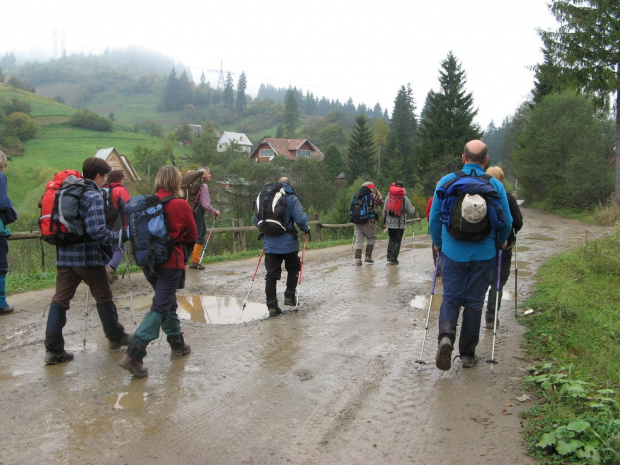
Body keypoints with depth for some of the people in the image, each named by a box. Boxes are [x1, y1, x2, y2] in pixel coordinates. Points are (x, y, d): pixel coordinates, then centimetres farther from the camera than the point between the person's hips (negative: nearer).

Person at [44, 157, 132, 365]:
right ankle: (116, 337, 26)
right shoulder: (93, 196, -14)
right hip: (88, 256, -6)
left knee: (60, 300, 5)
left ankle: (53, 349, 4)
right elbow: (97, 231, -23)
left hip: (65, 255, 7)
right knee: (104, 297, 11)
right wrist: (120, 236, -11)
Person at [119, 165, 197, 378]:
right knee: (160, 308, -5)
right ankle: (133, 354, -15)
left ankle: (178, 344, 34)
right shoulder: (181, 205, -9)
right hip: (171, 262, -6)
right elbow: (192, 236, 2)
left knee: (169, 303, 21)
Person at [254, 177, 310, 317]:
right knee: (293, 269, 21)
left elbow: (256, 220, 10)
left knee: (271, 275, 5)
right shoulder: (291, 198, -5)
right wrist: (306, 229, 7)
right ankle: (289, 296, 15)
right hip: (288, 242, -3)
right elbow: (300, 218, -13)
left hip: (270, 243, 3)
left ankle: (272, 306, 4)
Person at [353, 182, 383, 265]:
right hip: (368, 221, -4)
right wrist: (379, 194, 18)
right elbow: (380, 202, 2)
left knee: (358, 240, 6)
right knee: (372, 237, 12)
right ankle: (368, 256, 8)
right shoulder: (372, 195, -3)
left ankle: (358, 258, -1)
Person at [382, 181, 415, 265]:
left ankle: (389, 256, 12)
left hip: (390, 222, 3)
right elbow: (410, 211, -3)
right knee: (397, 241, 4)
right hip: (400, 223, -3)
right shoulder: (404, 198, -5)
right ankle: (393, 258, 1)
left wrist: (384, 222, 13)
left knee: (392, 239, 19)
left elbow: (384, 210, 5)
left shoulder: (388, 197, 4)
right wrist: (413, 209, 20)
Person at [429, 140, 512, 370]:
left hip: (453, 251, 0)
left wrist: (438, 243, 19)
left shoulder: (446, 181, -2)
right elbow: (507, 222, 2)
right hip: (483, 254, 0)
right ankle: (467, 354, 17)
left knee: (450, 298, 9)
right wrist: (501, 242, 22)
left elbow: (434, 217, 3)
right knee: (474, 302, 10)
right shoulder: (496, 185, -3)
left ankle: (446, 336, -18)